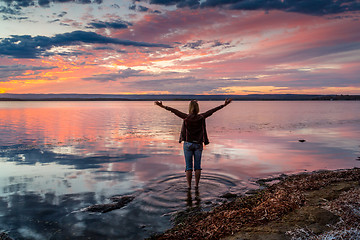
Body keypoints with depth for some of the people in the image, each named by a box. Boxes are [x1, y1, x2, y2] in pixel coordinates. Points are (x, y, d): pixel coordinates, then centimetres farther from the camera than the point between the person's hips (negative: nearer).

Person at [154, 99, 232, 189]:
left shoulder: (186, 117, -11)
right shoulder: (201, 117, -7)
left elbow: (175, 111, -5)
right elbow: (212, 111, -1)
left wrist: (163, 106, 1)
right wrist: (224, 105, 6)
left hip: (188, 144, -1)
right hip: (198, 144, 1)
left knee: (188, 166, 6)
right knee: (197, 166, 10)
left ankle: (189, 186, 9)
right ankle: (196, 185, 15)